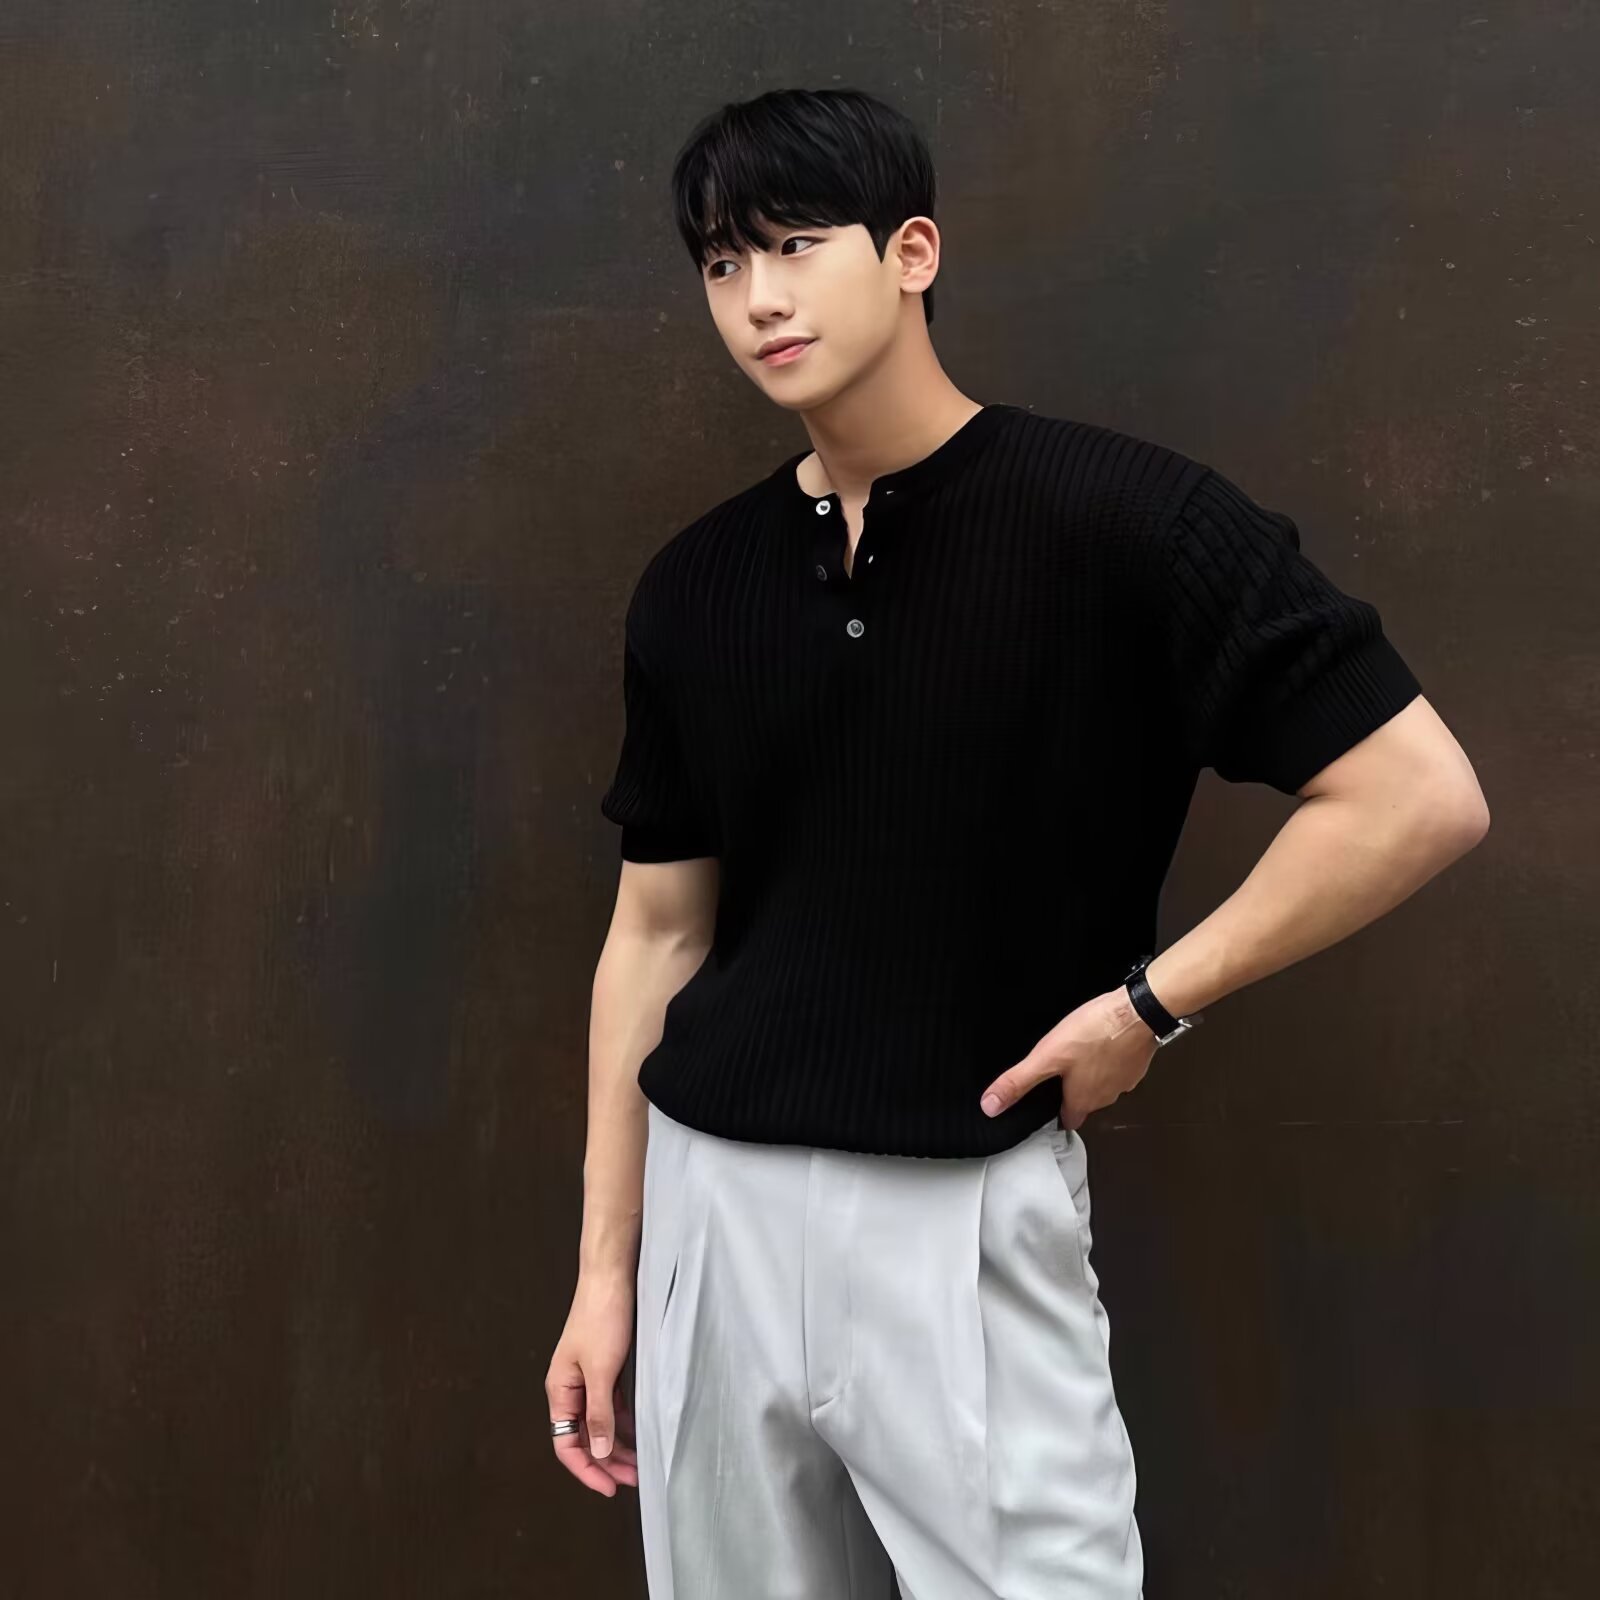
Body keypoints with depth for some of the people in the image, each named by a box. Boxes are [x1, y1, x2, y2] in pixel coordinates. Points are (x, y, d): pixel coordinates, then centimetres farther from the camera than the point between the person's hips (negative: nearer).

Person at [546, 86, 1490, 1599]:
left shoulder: (1124, 516, -11)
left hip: (968, 1217, -4)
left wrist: (1151, 1000, -11)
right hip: (713, 1205, 5)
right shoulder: (694, 584, 3)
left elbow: (1419, 796, -11)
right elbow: (656, 935, 9)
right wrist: (604, 1268, 9)